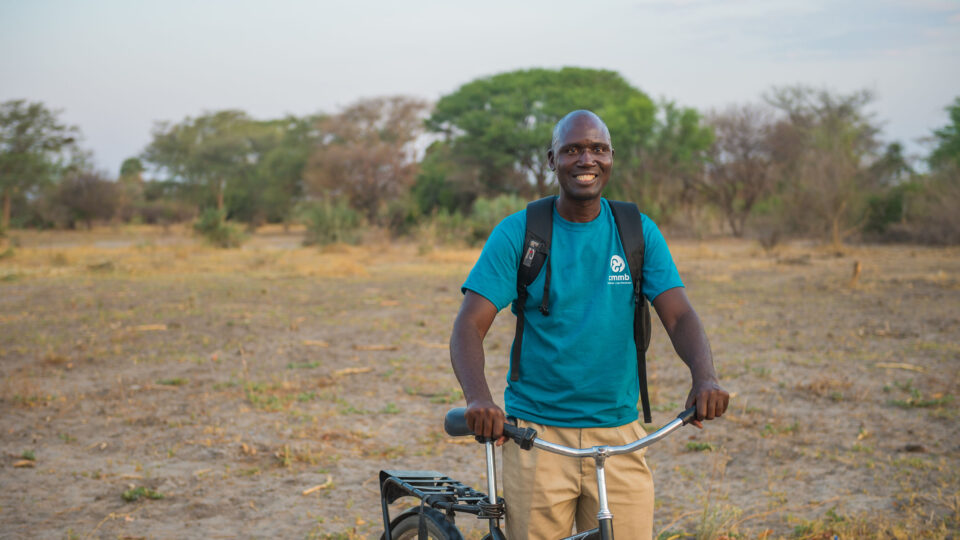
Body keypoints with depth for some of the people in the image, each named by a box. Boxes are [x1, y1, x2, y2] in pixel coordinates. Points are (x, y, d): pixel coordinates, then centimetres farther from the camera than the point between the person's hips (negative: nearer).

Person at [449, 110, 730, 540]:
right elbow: (469, 326, -10)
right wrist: (478, 398, -29)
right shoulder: (517, 233, -3)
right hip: (537, 438, -2)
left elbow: (679, 315, -4)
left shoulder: (639, 233, 4)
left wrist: (705, 377, -25)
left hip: (619, 438, 2)